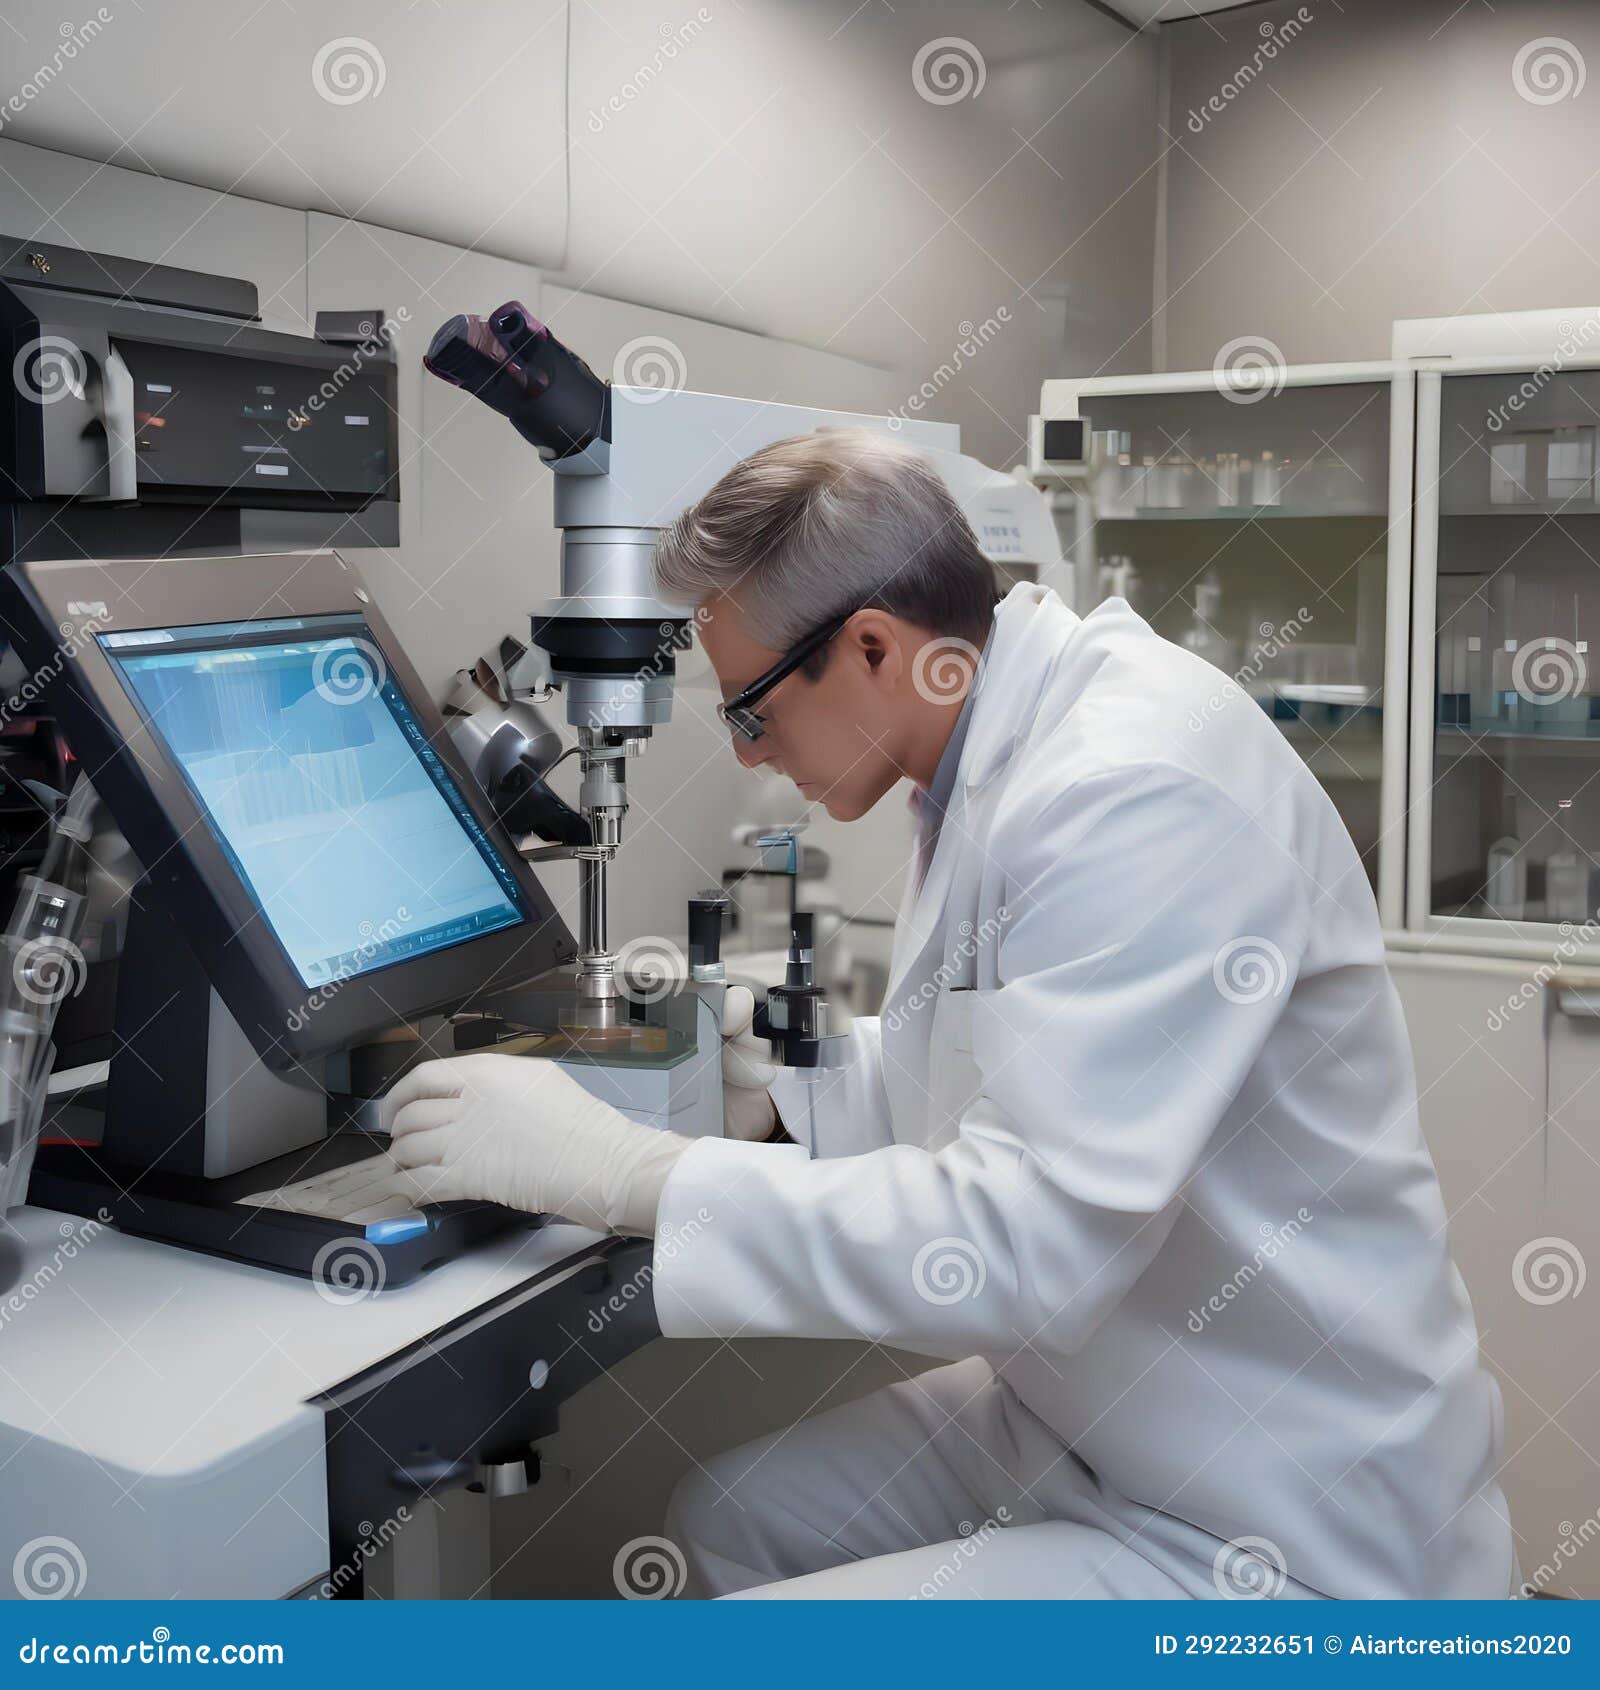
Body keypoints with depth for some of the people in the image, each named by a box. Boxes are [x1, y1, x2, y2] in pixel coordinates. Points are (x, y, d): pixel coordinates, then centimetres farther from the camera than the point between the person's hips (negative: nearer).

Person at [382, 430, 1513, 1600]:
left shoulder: (1137, 790, -28)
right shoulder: (1001, 759, 4)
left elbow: (1031, 1245, -32)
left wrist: (622, 1172, -27)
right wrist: (775, 1093, 1)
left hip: (1280, 1531, -9)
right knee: (725, 1523, 15)